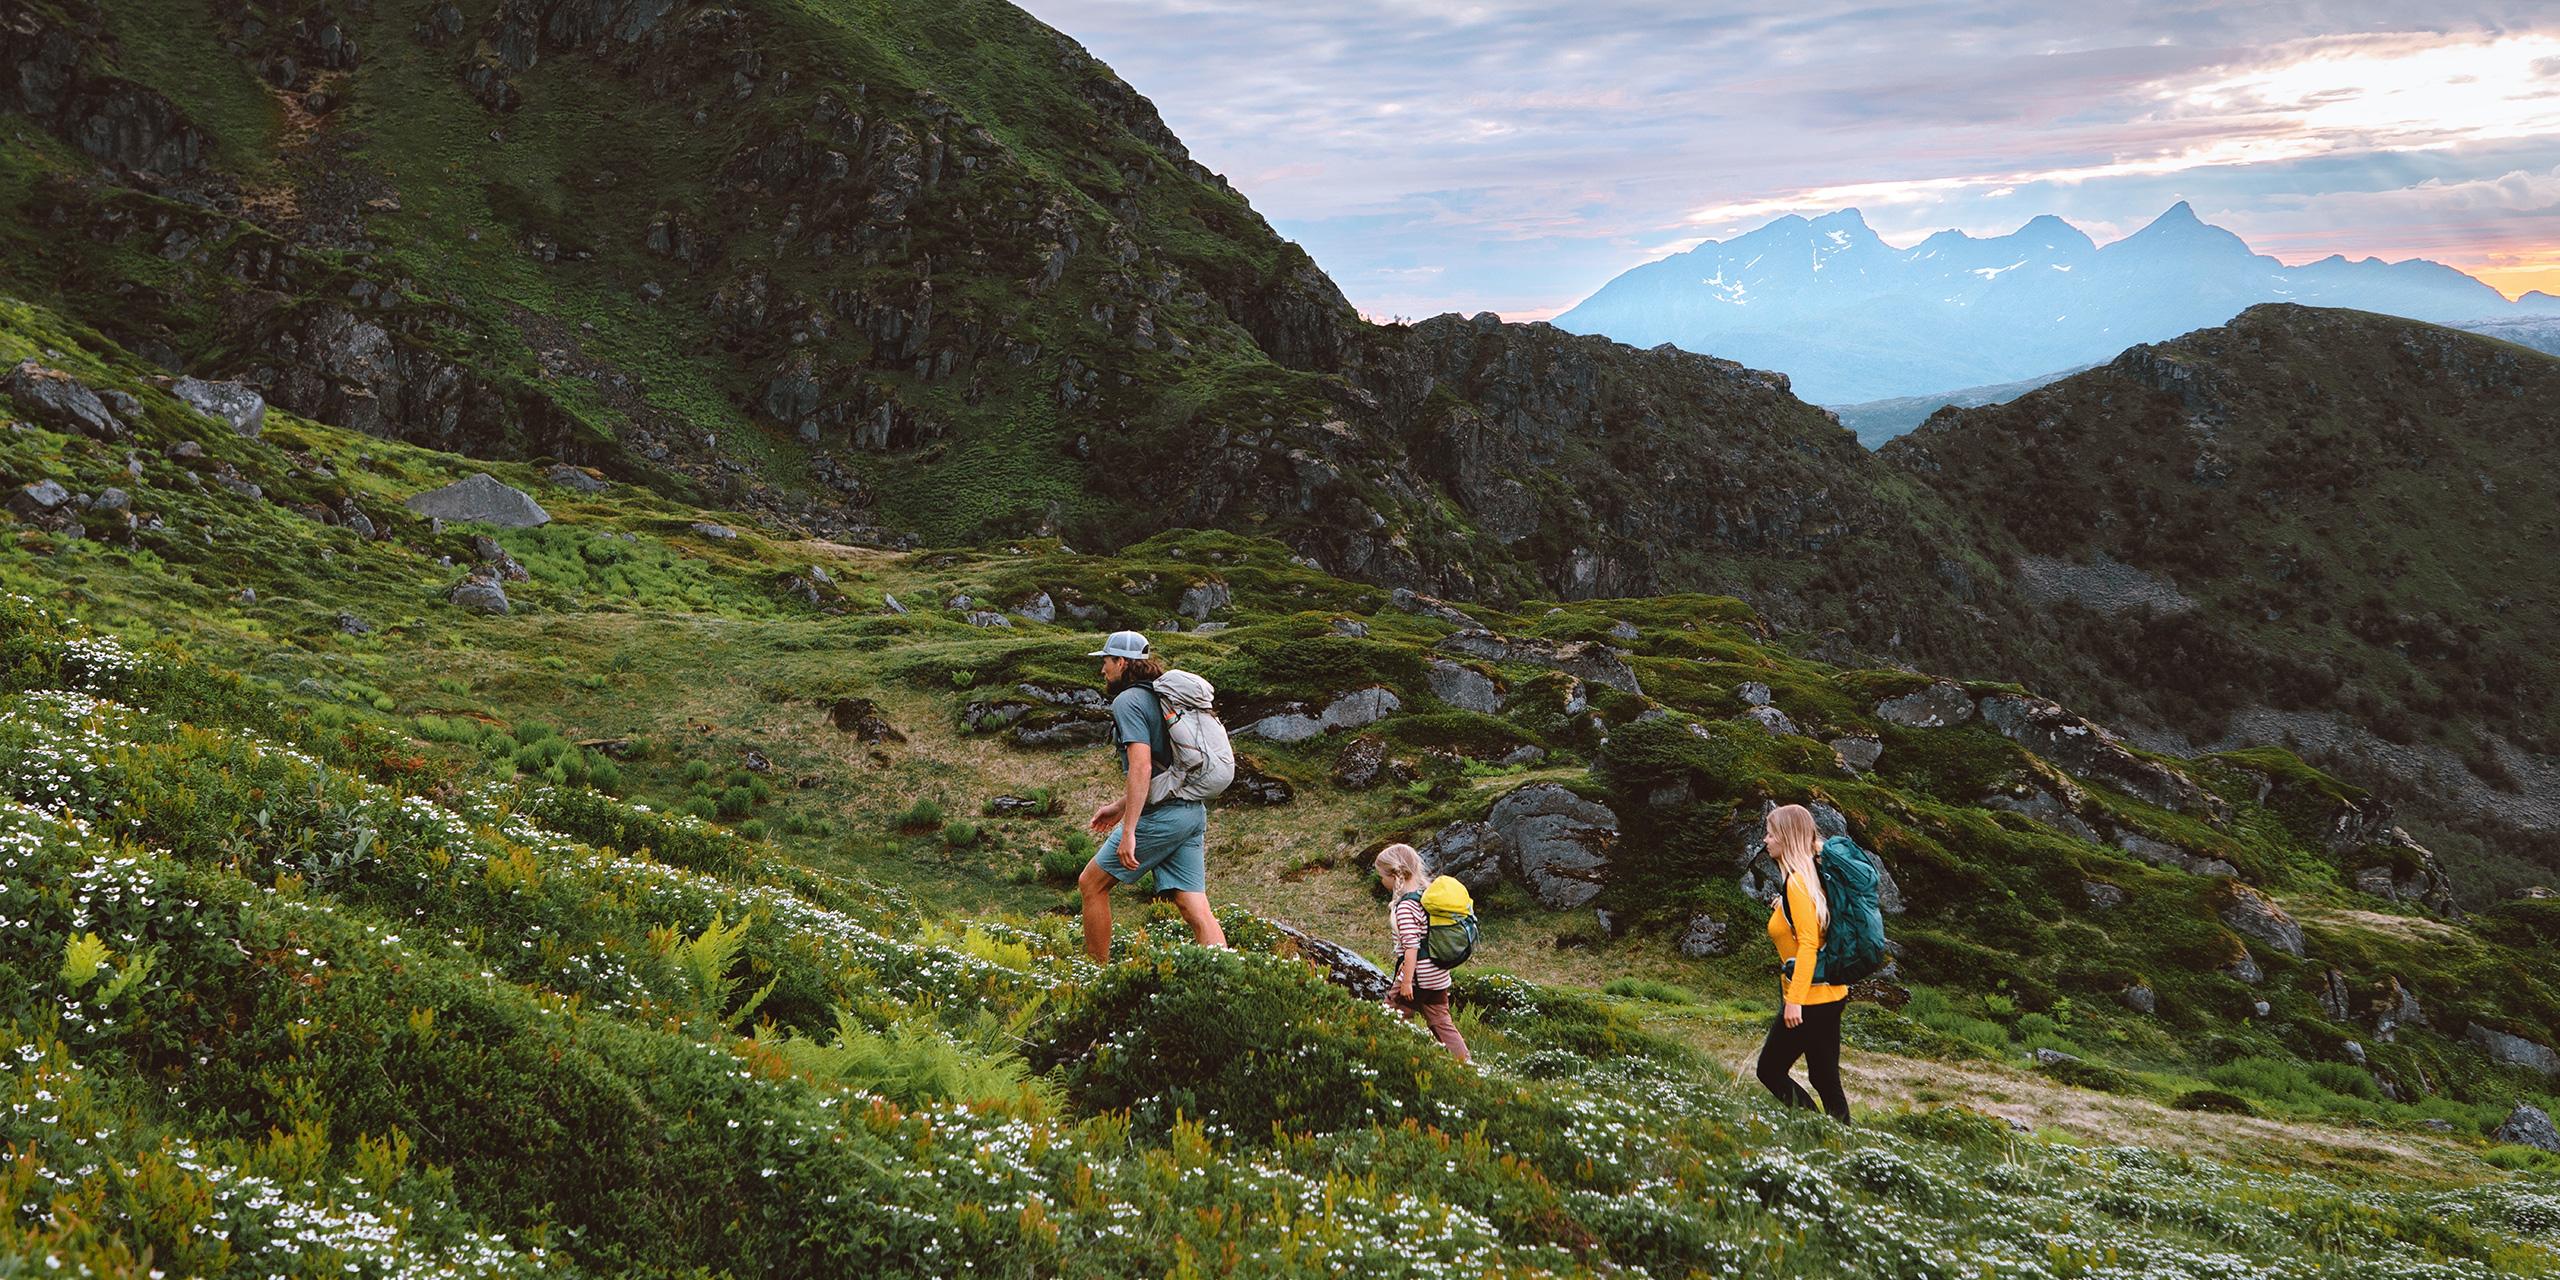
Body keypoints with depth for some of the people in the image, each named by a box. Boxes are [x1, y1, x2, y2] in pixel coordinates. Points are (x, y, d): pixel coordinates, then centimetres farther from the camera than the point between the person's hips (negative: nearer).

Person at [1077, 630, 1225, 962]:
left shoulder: (1128, 701, -9)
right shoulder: (1158, 697, 20)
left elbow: (1141, 767, -20)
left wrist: (1128, 831, -23)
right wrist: (1119, 807, 33)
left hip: (1160, 816, -9)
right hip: (1192, 812, 9)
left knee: (1091, 884, 7)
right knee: (1196, 910, 2)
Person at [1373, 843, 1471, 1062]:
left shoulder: (1405, 906, -18)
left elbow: (1411, 946, -21)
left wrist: (1407, 981, -18)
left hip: (1418, 977, -9)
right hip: (1439, 974, 9)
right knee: (1440, 1021, 13)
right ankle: (1466, 1061, 11)